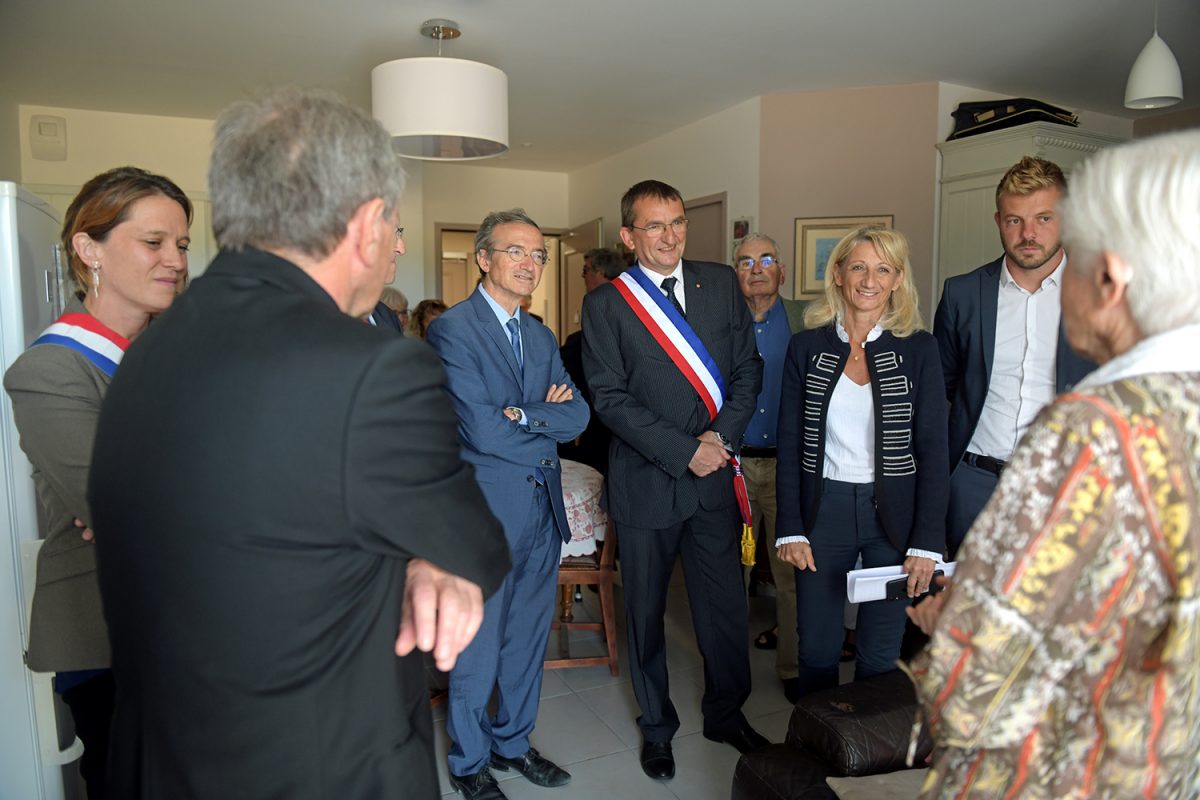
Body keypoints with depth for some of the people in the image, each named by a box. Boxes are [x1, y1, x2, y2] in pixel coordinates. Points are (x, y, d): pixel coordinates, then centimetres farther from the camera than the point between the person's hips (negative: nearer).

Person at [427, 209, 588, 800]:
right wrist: (546, 424, -7)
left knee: (527, 638, 19)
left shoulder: (541, 336, 12)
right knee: (476, 647, 9)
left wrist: (522, 414, -15)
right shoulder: (451, 329, -12)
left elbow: (577, 414, 1)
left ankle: (512, 742, 40)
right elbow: (481, 430, -21)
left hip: (543, 507, 7)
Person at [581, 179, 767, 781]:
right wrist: (684, 451, -16)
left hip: (714, 478, 3)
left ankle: (726, 713, 38)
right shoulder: (605, 304, -5)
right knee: (646, 611, 13)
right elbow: (610, 398, -11)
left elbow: (747, 367, 6)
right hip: (646, 479, -2)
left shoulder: (722, 284, 6)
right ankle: (656, 726, 35)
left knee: (725, 604, 13)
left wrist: (722, 436, -10)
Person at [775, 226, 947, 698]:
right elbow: (789, 446, 2)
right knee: (817, 650, 10)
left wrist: (926, 544, -10)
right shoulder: (807, 346, 1)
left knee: (881, 655, 11)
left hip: (892, 513, 0)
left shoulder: (918, 349, -2)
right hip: (823, 510, 1)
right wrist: (790, 530, -4)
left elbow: (933, 452, -4)